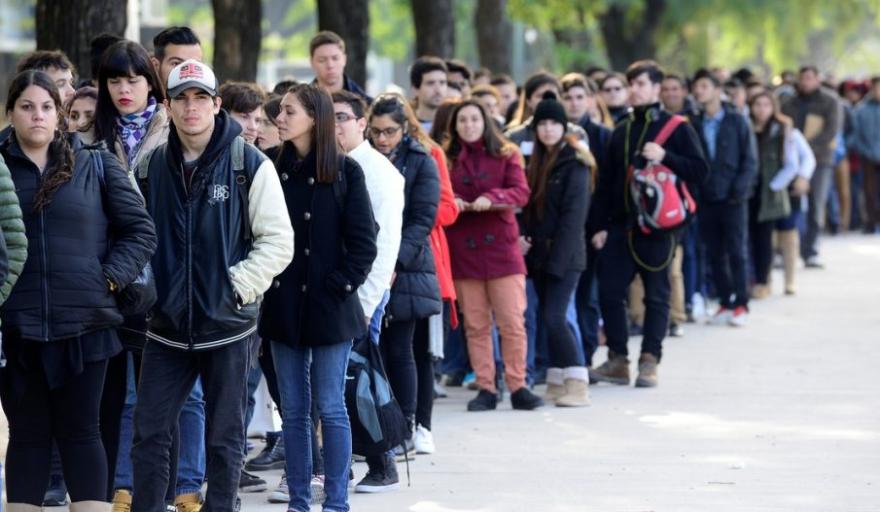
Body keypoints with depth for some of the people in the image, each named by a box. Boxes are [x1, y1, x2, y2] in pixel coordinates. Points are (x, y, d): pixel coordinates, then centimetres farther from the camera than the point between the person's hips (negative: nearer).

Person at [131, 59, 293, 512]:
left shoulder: (249, 165, -6)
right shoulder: (150, 167, 5)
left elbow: (278, 241, -6)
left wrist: (238, 287, -13)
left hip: (227, 326, -3)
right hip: (167, 327, 3)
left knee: (225, 439, 6)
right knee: (150, 433, 2)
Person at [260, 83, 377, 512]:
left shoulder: (345, 171, -4)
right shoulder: (272, 168, 5)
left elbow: (363, 241, -4)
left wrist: (340, 285, -11)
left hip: (328, 306, -4)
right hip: (283, 306, 4)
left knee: (330, 407, -1)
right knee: (293, 409, 8)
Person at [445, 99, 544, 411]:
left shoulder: (506, 155, 7)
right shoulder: (447, 159, 9)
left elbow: (521, 192, -4)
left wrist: (492, 198, -21)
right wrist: (450, 202, -16)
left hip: (501, 247, -1)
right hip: (463, 250, 1)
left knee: (513, 322, -5)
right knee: (475, 325, 3)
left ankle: (517, 386, 2)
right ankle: (486, 389, 8)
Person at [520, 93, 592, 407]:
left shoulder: (574, 163, -8)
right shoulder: (537, 163, 15)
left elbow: (573, 214, -14)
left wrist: (557, 256, -18)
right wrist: (523, 237, -1)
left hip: (564, 255, -8)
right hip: (539, 253, 8)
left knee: (554, 316, -15)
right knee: (548, 316, 9)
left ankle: (578, 385, -14)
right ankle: (557, 383, 15)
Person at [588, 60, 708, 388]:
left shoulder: (677, 128, 0)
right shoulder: (621, 131, 15)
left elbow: (700, 170, -6)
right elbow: (606, 182, 14)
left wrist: (665, 157, -18)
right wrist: (598, 225, 8)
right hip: (620, 226, 5)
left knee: (656, 296, 0)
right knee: (609, 291, 0)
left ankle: (649, 362, 6)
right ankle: (617, 361, 9)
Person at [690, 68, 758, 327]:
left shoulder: (737, 121, -1)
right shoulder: (694, 124, 5)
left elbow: (750, 159, -2)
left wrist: (740, 189, -12)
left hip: (732, 198, -3)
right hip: (706, 198, 3)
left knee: (737, 252, 0)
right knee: (715, 254, 6)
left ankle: (741, 304, 5)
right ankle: (725, 303, 14)